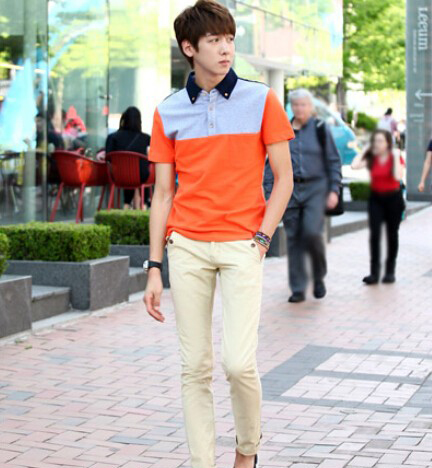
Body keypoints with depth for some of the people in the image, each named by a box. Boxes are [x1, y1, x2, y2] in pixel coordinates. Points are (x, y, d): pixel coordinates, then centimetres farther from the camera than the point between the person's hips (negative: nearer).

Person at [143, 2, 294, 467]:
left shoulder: (260, 100, 1)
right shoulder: (168, 112, 7)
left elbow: (283, 178, 4)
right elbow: (163, 193, 10)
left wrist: (261, 239, -7)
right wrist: (154, 268, 5)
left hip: (241, 245, -2)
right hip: (186, 248, 2)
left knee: (238, 362, -11)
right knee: (194, 366, 4)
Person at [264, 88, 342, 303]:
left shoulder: (320, 130, 3)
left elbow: (334, 161, 5)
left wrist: (334, 190, -3)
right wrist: (270, 192, 2)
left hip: (316, 188, -2)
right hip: (290, 189, 2)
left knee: (312, 232, -18)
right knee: (293, 238, 1)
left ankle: (319, 277, 7)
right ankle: (298, 289, 9)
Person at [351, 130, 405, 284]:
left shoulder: (396, 157, -6)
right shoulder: (371, 158, -1)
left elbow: (398, 177, -23)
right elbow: (354, 165, -19)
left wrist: (396, 157, -20)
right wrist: (365, 150, -9)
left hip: (393, 198, -1)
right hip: (376, 198, 1)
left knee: (392, 235, 8)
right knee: (374, 234, -10)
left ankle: (390, 271, 19)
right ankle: (374, 272, -8)